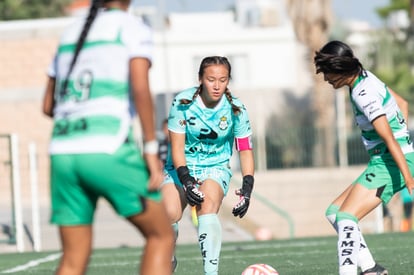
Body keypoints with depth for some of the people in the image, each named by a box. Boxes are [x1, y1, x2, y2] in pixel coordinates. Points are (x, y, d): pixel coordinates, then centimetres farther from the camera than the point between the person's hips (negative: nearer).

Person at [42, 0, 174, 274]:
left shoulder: (71, 34, 21)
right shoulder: (134, 28, 3)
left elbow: (48, 106, 24)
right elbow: (140, 89, -13)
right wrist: (152, 151, -12)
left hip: (64, 155, 6)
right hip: (108, 151, -6)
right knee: (162, 236, 7)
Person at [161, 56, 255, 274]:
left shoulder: (235, 109, -10)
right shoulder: (183, 102, -14)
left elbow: (245, 150, -5)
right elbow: (177, 147, -13)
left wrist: (247, 188, -17)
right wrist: (186, 181, -26)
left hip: (216, 168, 0)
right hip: (181, 168, 1)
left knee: (208, 207, -31)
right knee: (170, 214, -20)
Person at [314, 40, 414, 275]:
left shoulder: (364, 95, -20)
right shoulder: (366, 79, 9)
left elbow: (389, 138, -26)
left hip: (391, 162, -10)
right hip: (384, 161, 10)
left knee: (346, 217, -19)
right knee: (334, 212, 9)